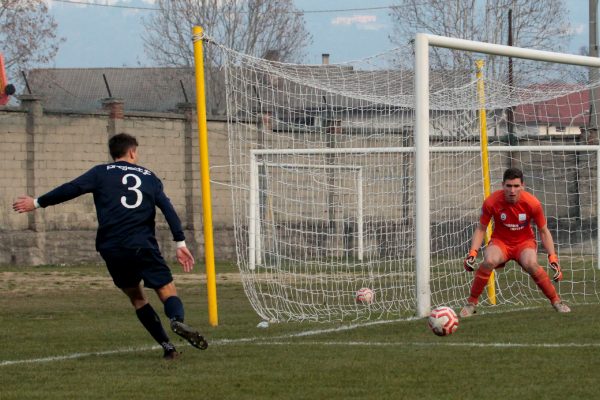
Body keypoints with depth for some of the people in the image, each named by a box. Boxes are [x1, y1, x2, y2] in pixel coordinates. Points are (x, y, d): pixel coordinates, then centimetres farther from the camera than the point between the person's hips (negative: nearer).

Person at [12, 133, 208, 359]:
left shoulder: (102, 173, 10)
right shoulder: (149, 177, 15)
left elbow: (71, 189, 0)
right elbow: (168, 209, 5)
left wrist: (38, 203, 8)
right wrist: (180, 243, 2)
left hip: (111, 249, 1)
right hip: (143, 245, -1)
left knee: (136, 296, 17)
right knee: (167, 291, -1)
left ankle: (166, 345, 5)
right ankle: (177, 320, -37)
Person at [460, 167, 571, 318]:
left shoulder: (532, 203, -18)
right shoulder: (491, 202, -18)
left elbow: (543, 231, -4)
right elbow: (481, 229, -4)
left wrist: (552, 257, -10)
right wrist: (472, 252, -17)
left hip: (525, 242, 0)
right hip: (500, 242, 0)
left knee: (531, 264, -33)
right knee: (489, 261, -33)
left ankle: (556, 301, -11)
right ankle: (471, 303, -16)